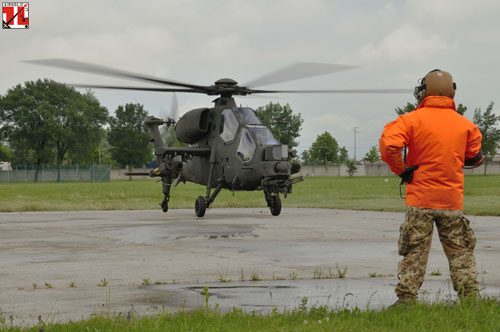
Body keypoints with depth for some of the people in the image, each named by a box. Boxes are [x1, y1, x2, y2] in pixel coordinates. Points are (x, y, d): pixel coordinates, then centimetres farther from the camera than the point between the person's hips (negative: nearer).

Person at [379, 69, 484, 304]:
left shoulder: (412, 119, -7)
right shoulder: (465, 124, 4)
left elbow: (388, 145, -21)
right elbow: (475, 158, 14)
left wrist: (401, 170, -8)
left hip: (420, 199, -2)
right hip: (452, 200, 2)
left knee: (414, 253, 3)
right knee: (460, 253, 11)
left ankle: (406, 299, 2)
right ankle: (469, 298, 11)